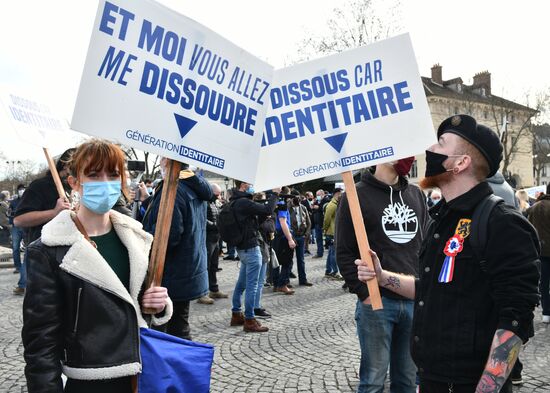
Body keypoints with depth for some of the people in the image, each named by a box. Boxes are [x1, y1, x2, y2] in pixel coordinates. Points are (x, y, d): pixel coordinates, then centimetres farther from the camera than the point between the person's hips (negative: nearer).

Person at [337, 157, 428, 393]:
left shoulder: (417, 195, 13)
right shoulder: (357, 195, -3)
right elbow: (344, 253, -5)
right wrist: (364, 292, -11)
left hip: (416, 300, 5)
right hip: (377, 302, -4)